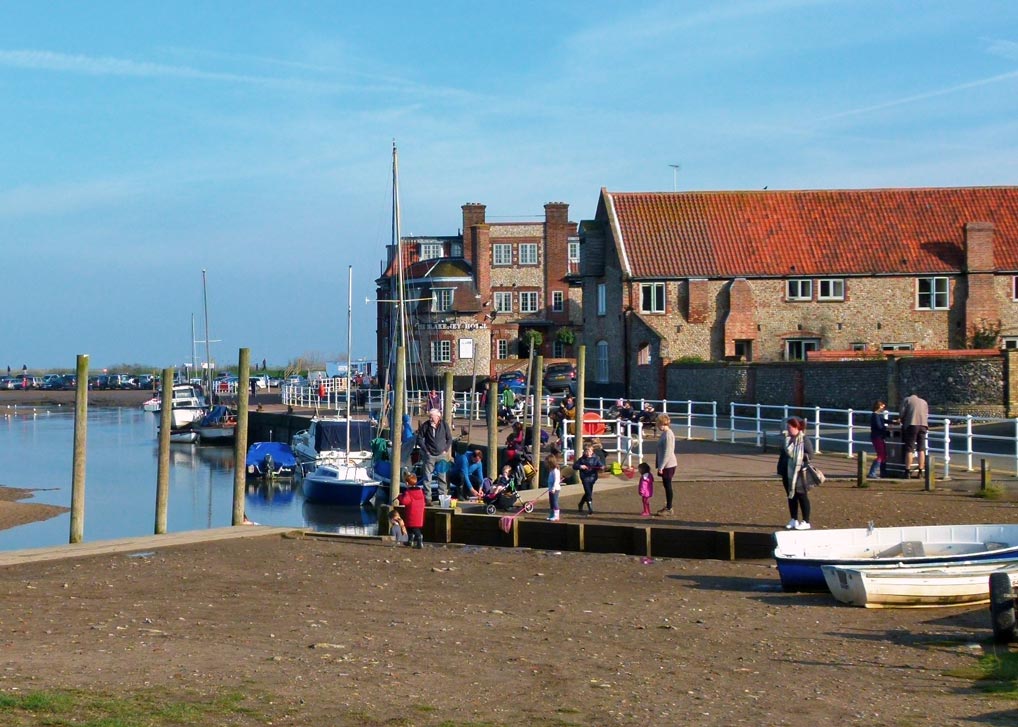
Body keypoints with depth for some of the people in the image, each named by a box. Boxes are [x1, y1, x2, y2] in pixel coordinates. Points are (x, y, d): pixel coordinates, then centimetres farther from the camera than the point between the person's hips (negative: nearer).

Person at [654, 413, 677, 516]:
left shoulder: (668, 435, -19)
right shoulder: (665, 433, 11)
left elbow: (667, 453, -22)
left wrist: (661, 467, -20)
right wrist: (660, 466, 20)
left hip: (668, 465, -9)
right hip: (665, 464, 9)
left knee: (667, 486, -2)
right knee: (666, 485, 15)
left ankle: (668, 509, 4)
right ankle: (667, 507, 23)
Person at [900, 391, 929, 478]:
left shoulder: (907, 399, 14)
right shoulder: (924, 402, 27)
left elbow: (902, 413, 6)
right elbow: (927, 415, 21)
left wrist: (903, 423, 21)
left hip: (912, 425, -4)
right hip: (923, 425, 4)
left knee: (909, 448, -4)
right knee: (921, 449, 7)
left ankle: (908, 471, -8)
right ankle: (921, 471, 5)